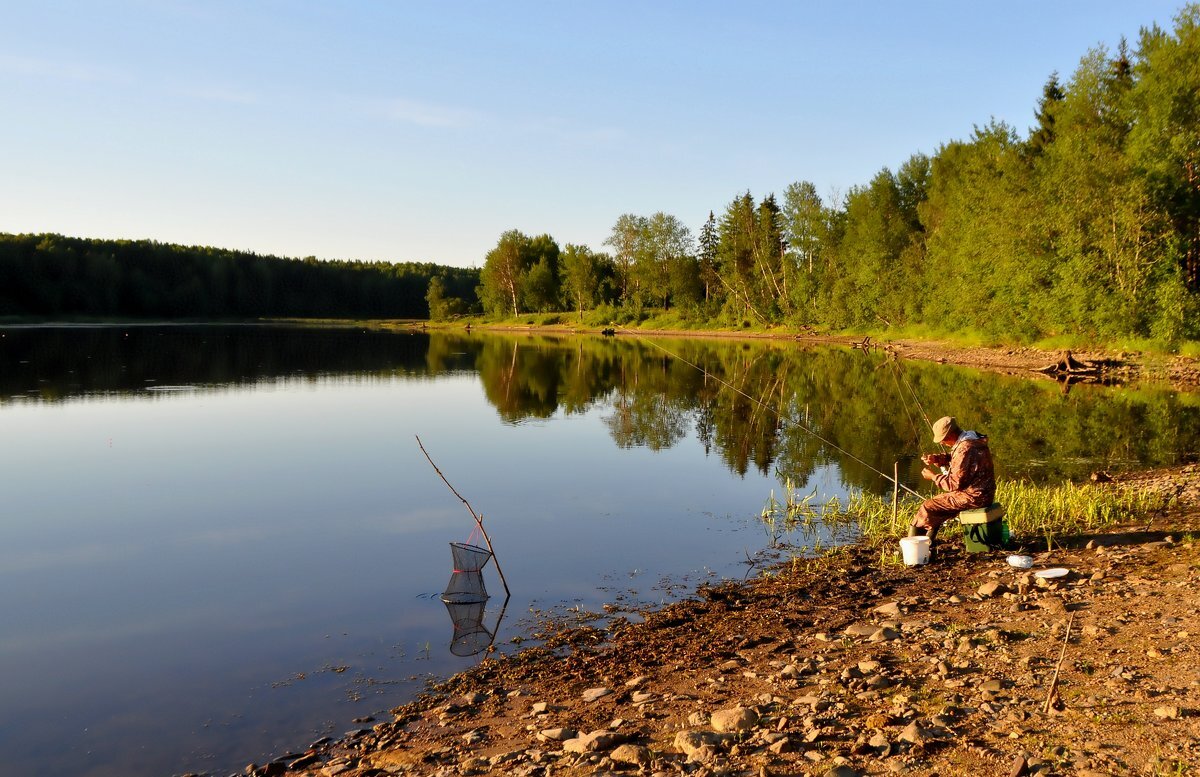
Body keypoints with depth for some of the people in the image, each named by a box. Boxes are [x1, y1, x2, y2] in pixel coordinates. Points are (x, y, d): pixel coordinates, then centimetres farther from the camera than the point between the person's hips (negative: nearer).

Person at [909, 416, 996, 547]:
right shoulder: (971, 439, 7)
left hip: (973, 497, -11)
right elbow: (953, 459, 22)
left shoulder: (965, 449, -24)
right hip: (982, 494, 11)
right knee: (936, 503, 19)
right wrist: (936, 458, 3)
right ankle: (927, 541, 19)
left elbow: (955, 483, -22)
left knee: (927, 507, -7)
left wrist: (933, 476, -9)